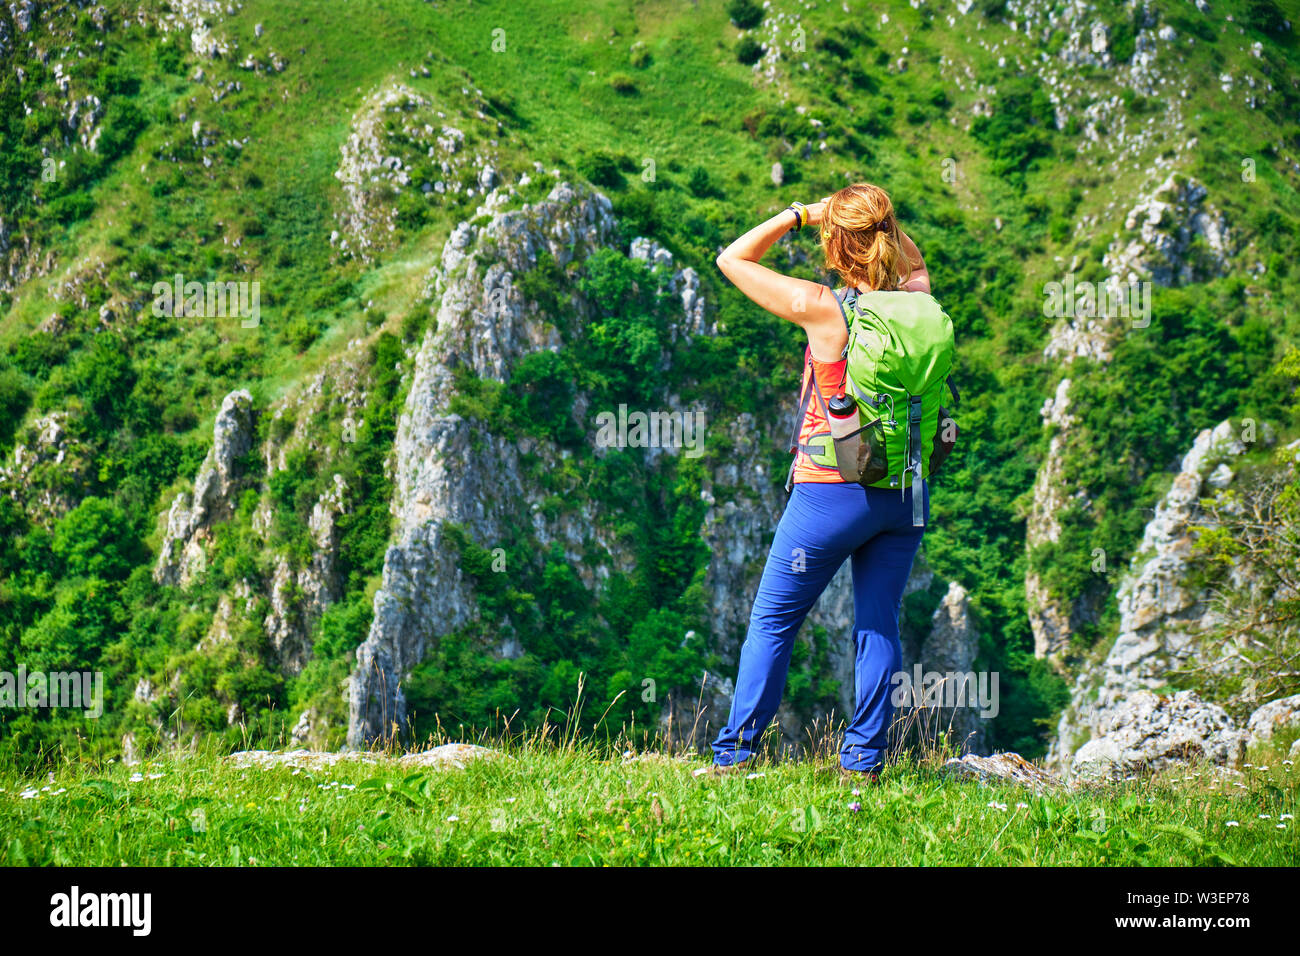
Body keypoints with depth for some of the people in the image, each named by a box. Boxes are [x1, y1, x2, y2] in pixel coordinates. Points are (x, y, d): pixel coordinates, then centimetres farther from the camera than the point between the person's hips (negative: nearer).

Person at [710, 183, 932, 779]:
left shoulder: (821, 308, -16)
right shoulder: (917, 301, -2)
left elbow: (732, 260, -4)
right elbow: (914, 263, 25)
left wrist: (798, 214, -2)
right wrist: (880, 217, 8)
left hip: (834, 491, -4)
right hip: (905, 489, 4)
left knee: (773, 621, 9)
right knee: (879, 622, 12)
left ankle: (735, 752, 12)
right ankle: (865, 757, 11)